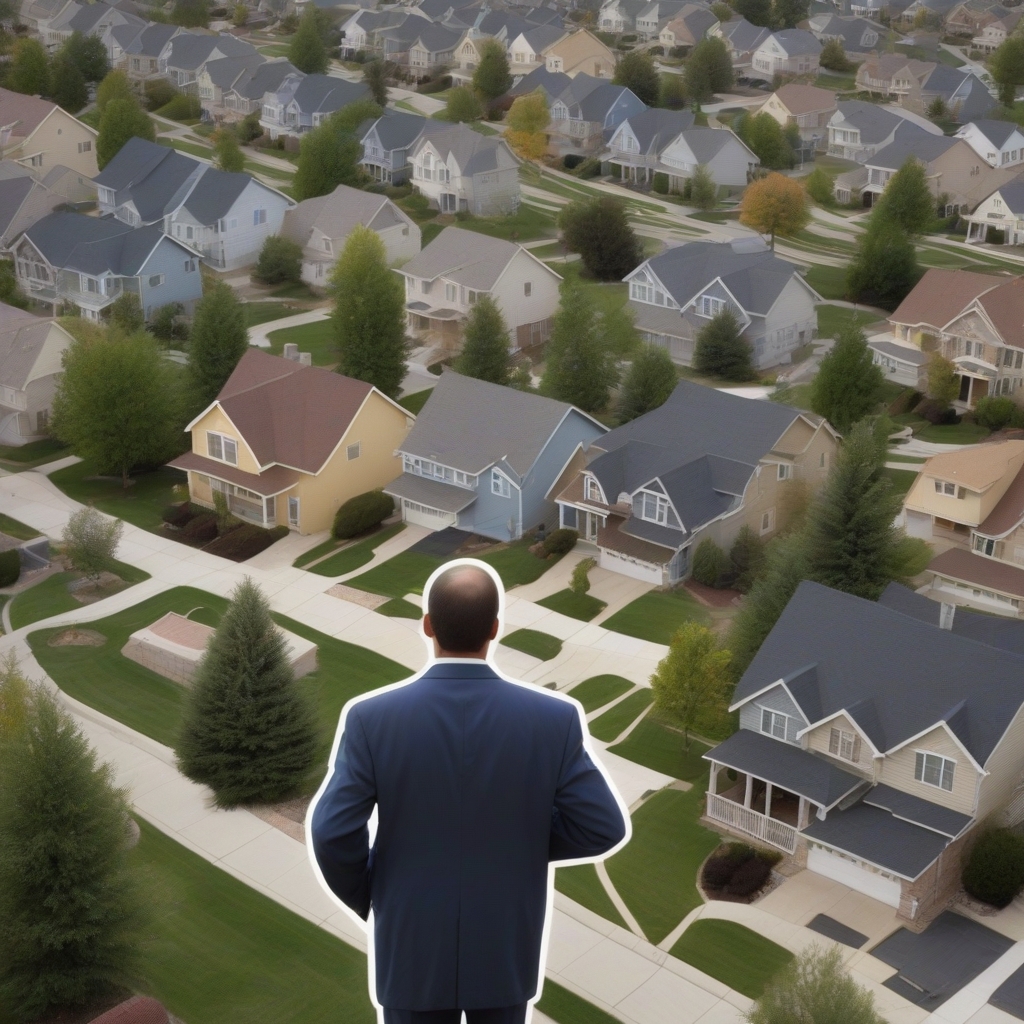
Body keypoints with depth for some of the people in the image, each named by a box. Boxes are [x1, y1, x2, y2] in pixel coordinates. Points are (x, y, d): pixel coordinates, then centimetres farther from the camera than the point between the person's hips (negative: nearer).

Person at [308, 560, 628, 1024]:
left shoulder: (373, 718, -20)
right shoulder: (552, 719, -18)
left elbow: (333, 833, -19)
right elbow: (602, 827, -12)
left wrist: (364, 896, 3)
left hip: (415, 949, -1)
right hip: (505, 949, 1)